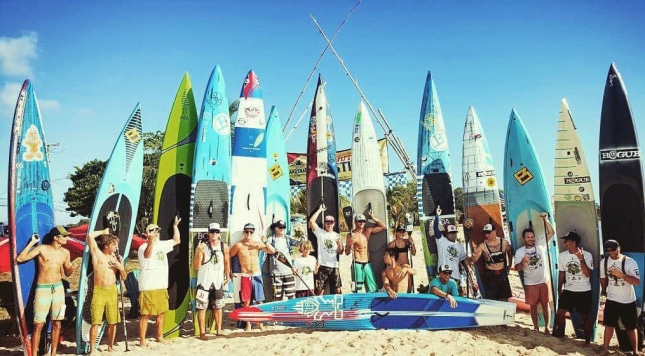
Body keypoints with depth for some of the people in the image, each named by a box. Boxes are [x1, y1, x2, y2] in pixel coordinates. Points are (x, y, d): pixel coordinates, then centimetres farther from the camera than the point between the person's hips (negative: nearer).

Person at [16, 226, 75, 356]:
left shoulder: (65, 252, 5)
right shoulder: (42, 249, -7)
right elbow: (19, 259, -14)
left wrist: (72, 268, -8)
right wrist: (31, 243, -13)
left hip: (58, 288, 4)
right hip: (43, 289, -4)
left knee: (56, 324, 7)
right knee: (38, 325, -4)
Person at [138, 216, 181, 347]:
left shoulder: (162, 245, 11)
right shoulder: (143, 247, -12)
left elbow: (177, 240, 24)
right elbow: (147, 255, -36)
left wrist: (175, 226, 21)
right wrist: (151, 240, -50)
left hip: (162, 286, 7)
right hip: (148, 288, -7)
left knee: (162, 312, 17)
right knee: (145, 314, -2)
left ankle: (159, 336, 32)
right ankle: (142, 341, 9)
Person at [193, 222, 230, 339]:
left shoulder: (224, 247, 1)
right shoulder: (202, 246, -10)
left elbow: (227, 262, 15)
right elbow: (196, 266, -13)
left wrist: (228, 275, 16)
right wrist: (198, 252, -26)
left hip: (218, 281, 3)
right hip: (204, 281, -3)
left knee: (218, 307, 12)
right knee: (202, 307, -1)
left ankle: (219, 331, 24)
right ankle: (202, 333, 8)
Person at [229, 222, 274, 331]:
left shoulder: (258, 243, 0)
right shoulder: (238, 245, -4)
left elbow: (272, 251, -5)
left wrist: (265, 242, -20)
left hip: (257, 275, 2)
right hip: (245, 276, -1)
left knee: (259, 301, 4)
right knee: (246, 302, 2)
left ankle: (260, 323, 17)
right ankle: (248, 324, 15)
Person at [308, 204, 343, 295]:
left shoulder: (337, 236, 11)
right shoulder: (320, 232, 3)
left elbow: (340, 252, 11)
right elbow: (311, 221, -11)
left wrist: (340, 245, -10)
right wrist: (320, 210, -4)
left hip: (334, 266, 3)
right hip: (322, 266, -3)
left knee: (337, 290, 9)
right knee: (319, 290, -1)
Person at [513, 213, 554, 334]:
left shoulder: (541, 245, -4)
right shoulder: (520, 251, -5)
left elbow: (551, 233, -10)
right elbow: (517, 269, -4)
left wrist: (545, 219, -22)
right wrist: (522, 262, -26)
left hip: (544, 281, 0)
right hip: (530, 284, 0)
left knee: (545, 305, 7)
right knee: (533, 306, 10)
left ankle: (547, 327, 18)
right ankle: (536, 327, 23)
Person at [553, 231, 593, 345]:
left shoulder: (587, 255, -14)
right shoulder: (562, 256, -3)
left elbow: (588, 274, -21)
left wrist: (581, 259, -30)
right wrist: (559, 290, 10)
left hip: (584, 291, -3)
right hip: (568, 290, 3)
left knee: (585, 316, 7)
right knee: (560, 313, 2)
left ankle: (587, 340, 24)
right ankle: (560, 335, 23)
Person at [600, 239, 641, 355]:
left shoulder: (630, 262, -16)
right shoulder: (604, 262, -3)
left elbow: (637, 281, -22)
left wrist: (621, 274, -33)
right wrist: (603, 290, 21)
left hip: (628, 301, -2)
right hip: (611, 300, 3)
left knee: (631, 327, 10)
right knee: (609, 325, 10)